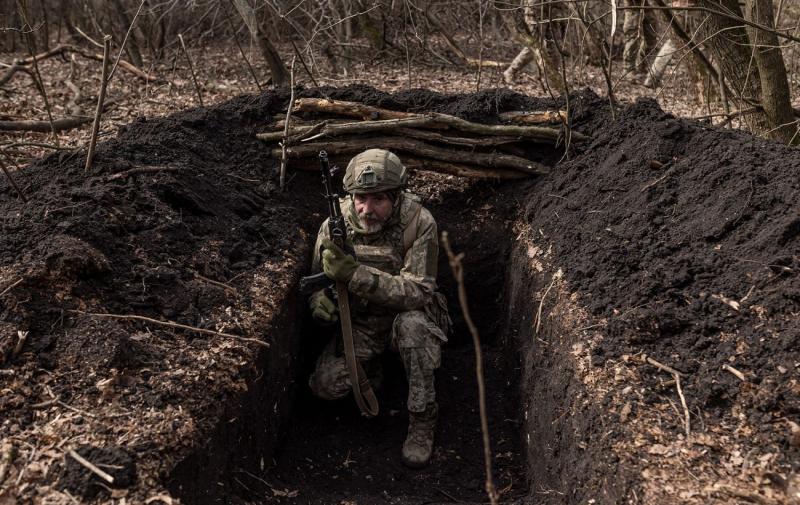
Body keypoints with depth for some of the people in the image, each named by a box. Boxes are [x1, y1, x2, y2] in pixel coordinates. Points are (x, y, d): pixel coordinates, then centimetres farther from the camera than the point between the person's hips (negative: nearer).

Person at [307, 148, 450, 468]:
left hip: (408, 318, -2)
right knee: (326, 385, -21)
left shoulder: (419, 223, -22)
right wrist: (320, 301, -24)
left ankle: (423, 418, -18)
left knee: (412, 323, -38)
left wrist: (356, 275, -41)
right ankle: (369, 371, 15)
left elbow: (418, 292, -29)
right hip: (359, 323, 3)